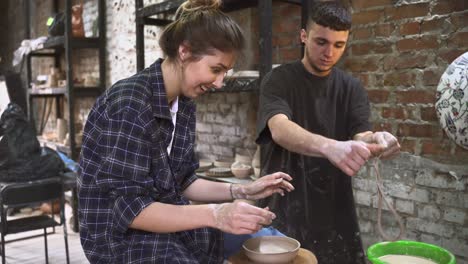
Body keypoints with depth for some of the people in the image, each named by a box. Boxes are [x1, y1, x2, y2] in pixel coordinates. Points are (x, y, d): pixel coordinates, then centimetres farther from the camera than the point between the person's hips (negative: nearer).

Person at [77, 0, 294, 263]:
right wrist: (214, 215, -31)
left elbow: (182, 182, 9)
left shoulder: (184, 104, 3)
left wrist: (242, 191, -3)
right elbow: (129, 208, -23)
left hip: (167, 224, 8)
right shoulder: (129, 105, -22)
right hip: (121, 236, -8)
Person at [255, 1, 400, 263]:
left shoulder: (352, 88, 4)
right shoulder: (279, 80, -8)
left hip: (335, 208, 3)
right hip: (285, 207, -3)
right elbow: (280, 130, -27)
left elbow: (360, 136, -9)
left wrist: (375, 140, -34)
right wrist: (329, 147, -46)